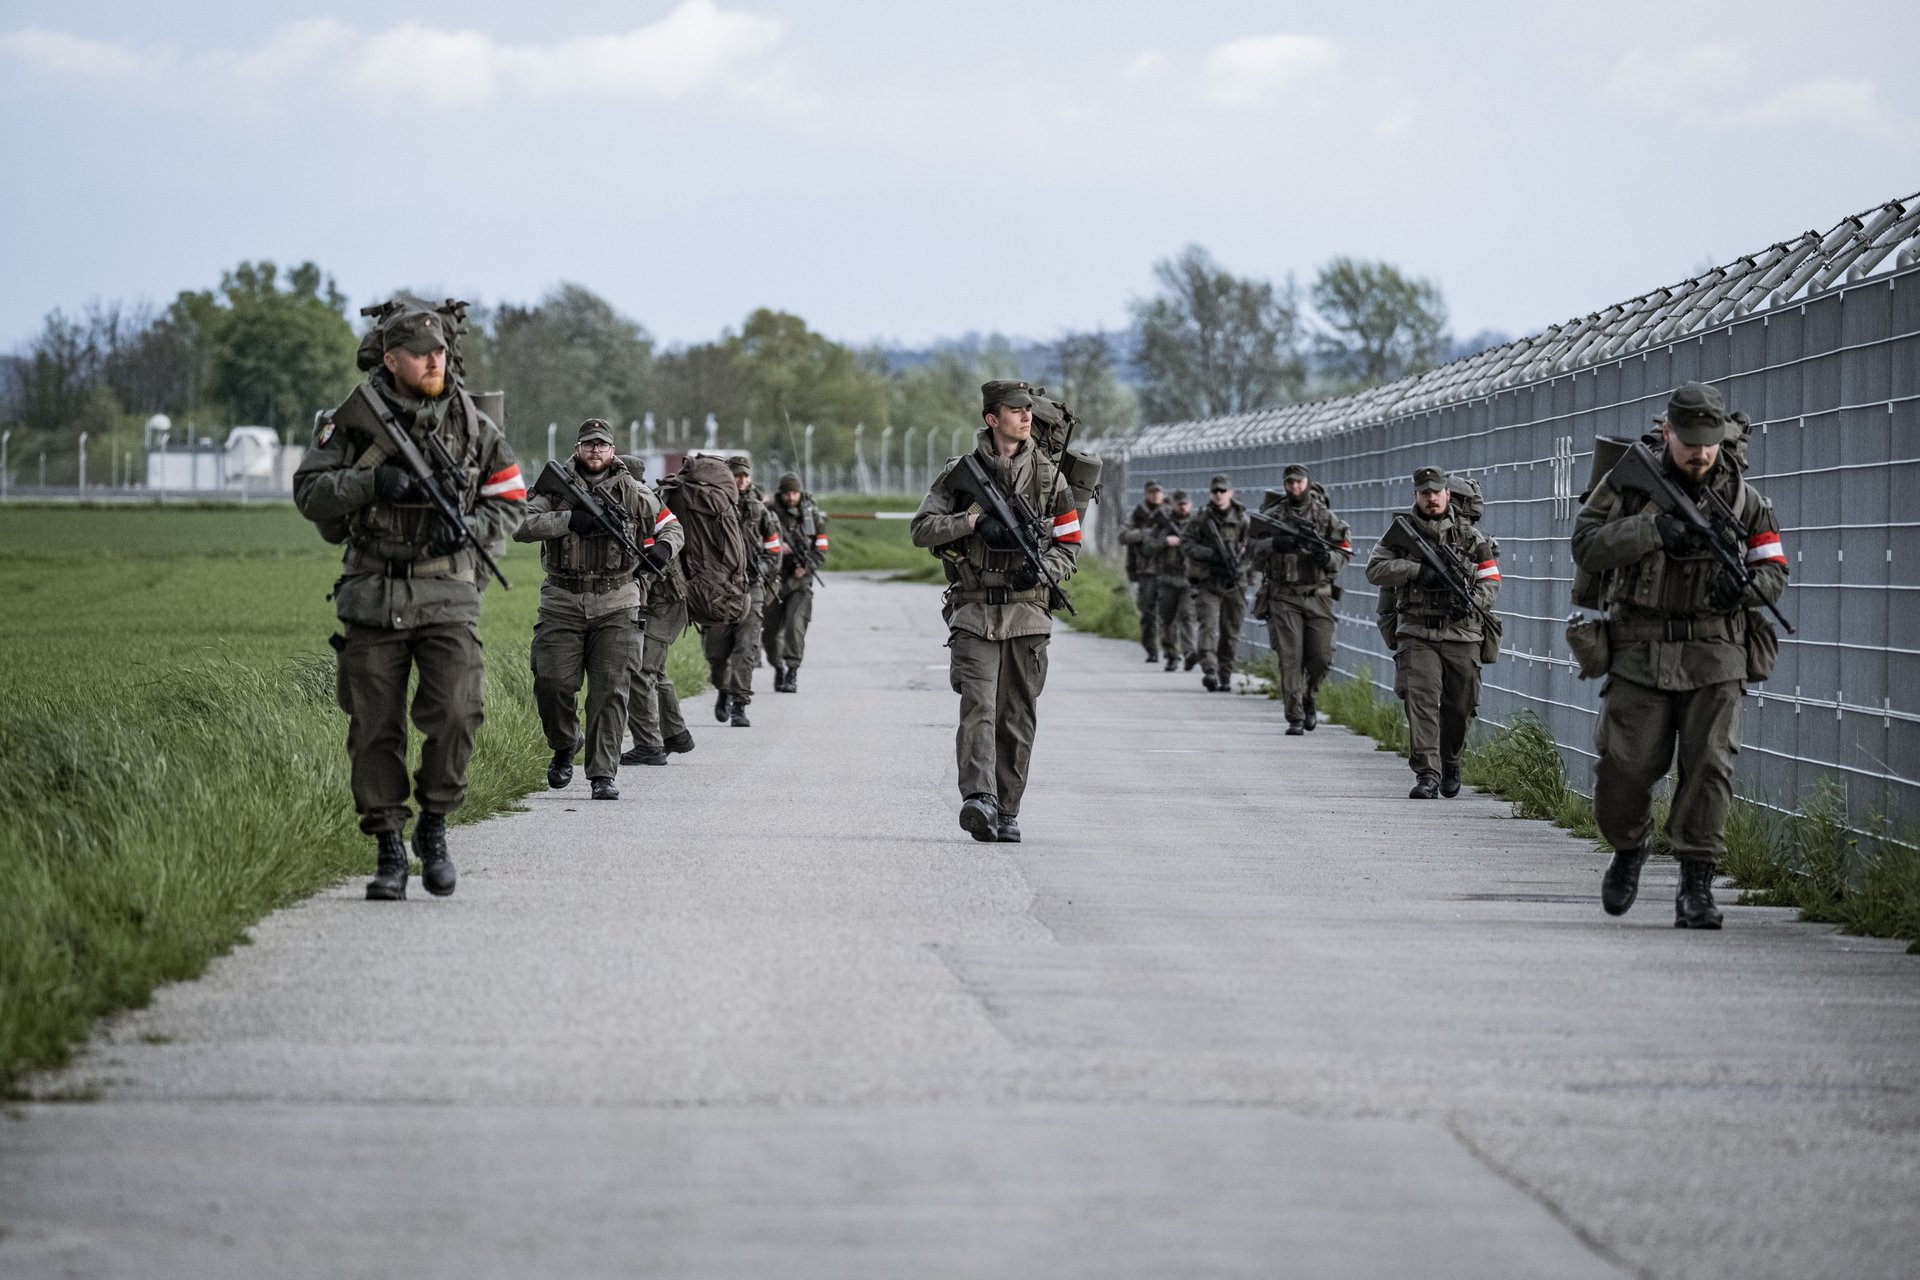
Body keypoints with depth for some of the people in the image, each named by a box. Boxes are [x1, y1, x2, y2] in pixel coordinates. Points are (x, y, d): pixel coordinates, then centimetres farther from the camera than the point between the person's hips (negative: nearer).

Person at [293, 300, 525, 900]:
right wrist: (371, 482, -16)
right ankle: (389, 851, 11)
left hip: (448, 598, 0)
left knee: (454, 715, -15)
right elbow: (309, 492, -1)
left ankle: (434, 828, 6)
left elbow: (510, 501, 11)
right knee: (375, 729, 1)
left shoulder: (473, 425, 4)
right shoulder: (354, 421, 0)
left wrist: (472, 526, -9)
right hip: (373, 599, 0)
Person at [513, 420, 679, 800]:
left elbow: (672, 526, 18)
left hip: (616, 608, 0)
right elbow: (521, 526, -9)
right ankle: (565, 745, 24)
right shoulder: (556, 488, 3)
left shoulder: (634, 493, 8)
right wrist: (570, 520, -20)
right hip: (563, 605, 0)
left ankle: (603, 773, -2)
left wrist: (663, 547, -6)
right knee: (552, 683, -5)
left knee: (610, 690, -6)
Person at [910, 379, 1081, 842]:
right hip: (974, 612, -2)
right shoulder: (961, 473, 5)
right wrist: (973, 521, -14)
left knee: (1018, 718, 4)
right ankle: (978, 799, -28)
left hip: (1028, 613, 2)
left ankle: (1007, 812, 11)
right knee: (977, 705, -16)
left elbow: (1069, 544, 12)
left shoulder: (1049, 477, 10)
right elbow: (921, 529, 1)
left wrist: (1042, 569, -9)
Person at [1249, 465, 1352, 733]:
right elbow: (1252, 550, -1)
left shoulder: (1327, 518, 7)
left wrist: (1328, 557, -16)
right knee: (1290, 659, -7)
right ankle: (1295, 718, -2)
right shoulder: (1272, 516, 5)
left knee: (1321, 658, -2)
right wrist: (1274, 544, -20)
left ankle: (1307, 698, 26)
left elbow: (1344, 555, 6)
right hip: (1284, 598, -1)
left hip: (1318, 598, 1)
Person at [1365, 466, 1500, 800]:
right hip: (1417, 634, -2)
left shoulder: (1469, 535, 8)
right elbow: (1375, 569, -4)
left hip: (1461, 634, 2)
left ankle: (1450, 763, 32)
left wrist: (1473, 602, -12)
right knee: (1421, 699, -16)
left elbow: (1490, 579, 9)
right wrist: (1418, 570, -16)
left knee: (1460, 706, 8)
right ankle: (1427, 774, -18)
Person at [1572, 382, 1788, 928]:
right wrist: (1652, 530, -19)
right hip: (1640, 653, -1)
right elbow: (1586, 546, -6)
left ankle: (1696, 887, -2)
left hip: (1713, 657, 1)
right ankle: (1628, 850, 26)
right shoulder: (1630, 482, 1)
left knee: (1708, 768, -7)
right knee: (1625, 768, -3)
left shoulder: (1742, 498, 6)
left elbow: (1774, 570, 10)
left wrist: (1745, 584, -13)